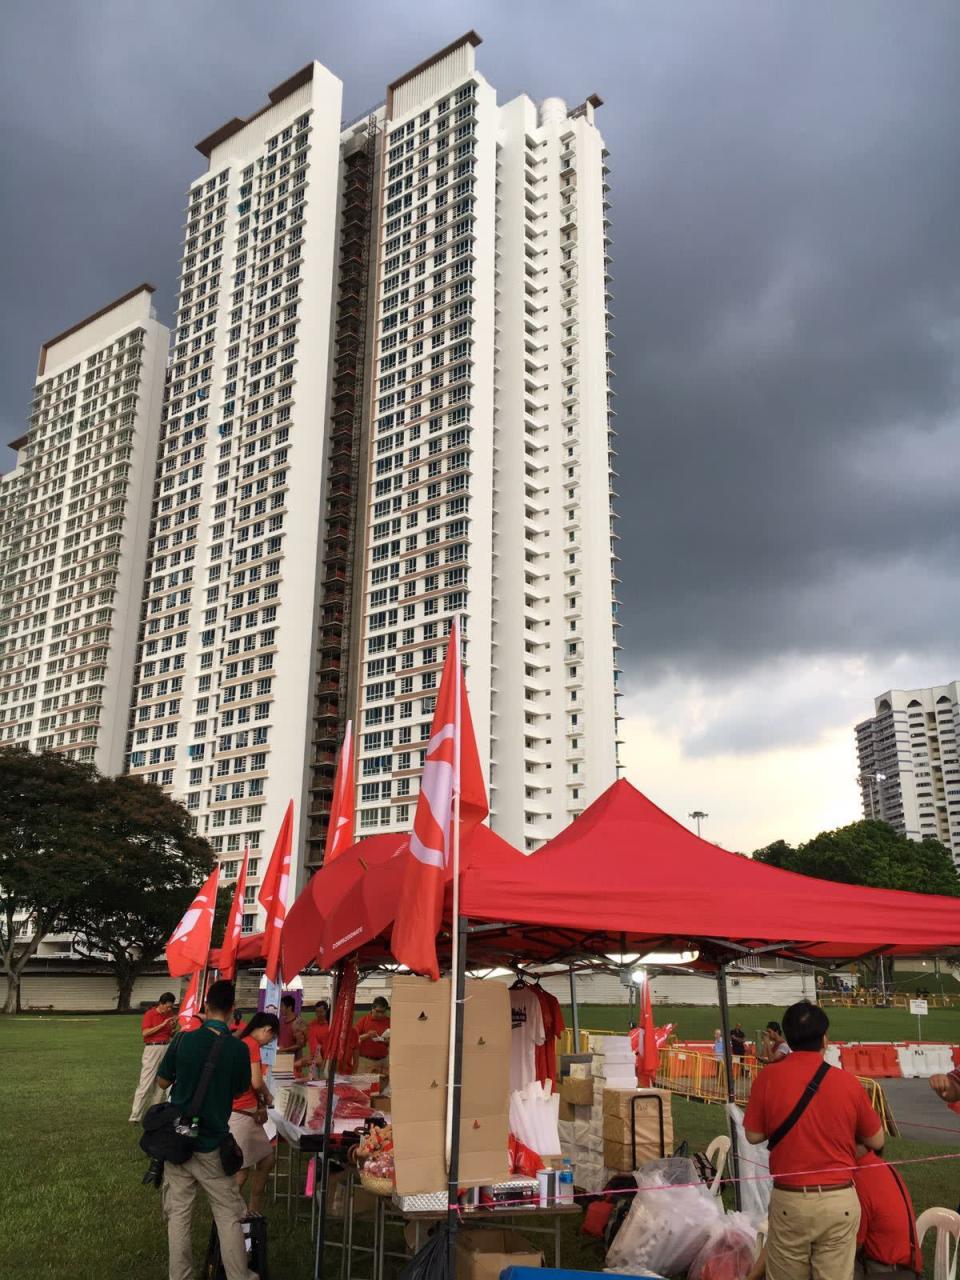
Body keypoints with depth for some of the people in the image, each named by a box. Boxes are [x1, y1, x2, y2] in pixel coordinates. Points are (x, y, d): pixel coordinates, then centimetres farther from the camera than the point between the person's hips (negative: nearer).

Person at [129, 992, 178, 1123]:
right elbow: (145, 1032, -18)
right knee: (145, 1084, -7)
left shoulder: (170, 1014, 9)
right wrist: (162, 1024, -20)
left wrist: (174, 1027, -5)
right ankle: (135, 1116, -3)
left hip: (166, 1048, 6)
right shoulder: (149, 1014, -7)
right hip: (152, 1049, -6)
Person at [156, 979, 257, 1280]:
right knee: (228, 1216, 9)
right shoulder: (239, 1048, -12)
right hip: (213, 1144, -1)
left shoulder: (185, 1040, -9)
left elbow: (162, 1082, 3)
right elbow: (241, 1090, 4)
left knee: (178, 1214, 12)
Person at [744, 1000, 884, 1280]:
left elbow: (754, 1135, -1)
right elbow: (876, 1141, 5)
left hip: (789, 1200, 0)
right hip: (840, 1200, 1)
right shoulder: (848, 1082, -8)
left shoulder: (768, 1077, -10)